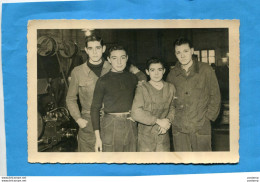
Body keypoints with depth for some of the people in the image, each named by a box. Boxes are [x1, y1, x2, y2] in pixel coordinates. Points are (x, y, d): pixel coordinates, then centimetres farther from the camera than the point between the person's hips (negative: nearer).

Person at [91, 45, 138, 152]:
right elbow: (95, 108, -4)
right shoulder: (103, 81, -4)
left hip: (131, 126, 4)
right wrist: (98, 137, -9)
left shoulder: (132, 78, 8)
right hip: (111, 126, -4)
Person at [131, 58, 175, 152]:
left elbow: (172, 108, 12)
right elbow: (135, 113, -14)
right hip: (145, 136, -3)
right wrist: (158, 121, -15)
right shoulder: (142, 88, -6)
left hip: (163, 136, 3)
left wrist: (168, 120, -10)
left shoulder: (170, 88, 7)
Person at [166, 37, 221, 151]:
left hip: (201, 127, -2)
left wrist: (208, 116, -2)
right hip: (178, 128, 2)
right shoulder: (172, 74, 8)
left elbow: (215, 96, 4)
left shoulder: (206, 70, 1)